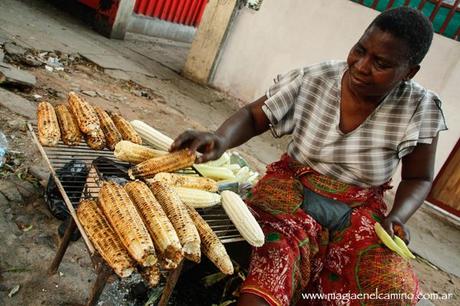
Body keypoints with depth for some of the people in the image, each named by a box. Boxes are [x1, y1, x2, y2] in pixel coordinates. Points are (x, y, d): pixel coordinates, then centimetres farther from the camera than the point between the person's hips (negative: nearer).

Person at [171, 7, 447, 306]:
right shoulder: (313, 79, -10)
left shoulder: (421, 109, -8)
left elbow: (419, 178, 5)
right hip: (294, 190, -1)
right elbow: (253, 117, -3)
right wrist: (221, 139, -25)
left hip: (361, 211, 2)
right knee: (276, 249, -32)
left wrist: (398, 216, -14)